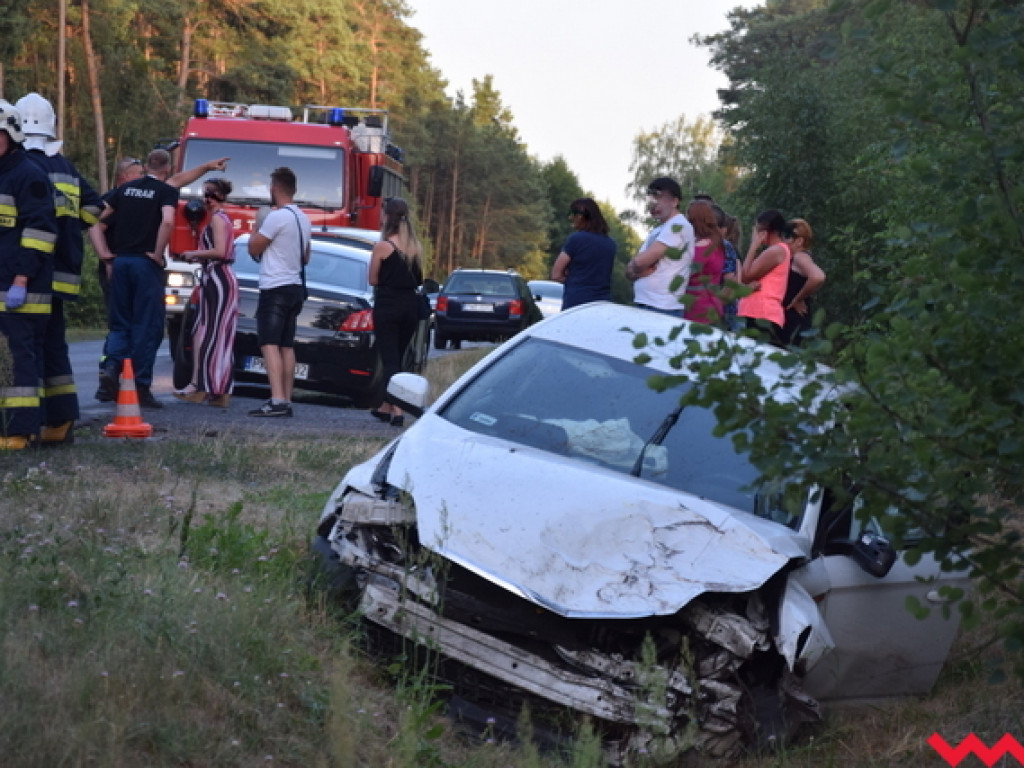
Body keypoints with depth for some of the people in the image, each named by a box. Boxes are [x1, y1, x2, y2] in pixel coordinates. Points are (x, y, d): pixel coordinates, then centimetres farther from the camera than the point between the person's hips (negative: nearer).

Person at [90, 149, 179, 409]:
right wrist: (157, 254, -11)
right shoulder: (166, 191, -1)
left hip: (120, 261, 5)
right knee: (147, 326, 1)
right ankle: (141, 386, 1)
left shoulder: (125, 189, 14)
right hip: (146, 263, -5)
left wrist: (104, 252, 10)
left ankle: (112, 365, -10)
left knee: (121, 322, 14)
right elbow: (167, 222, -21)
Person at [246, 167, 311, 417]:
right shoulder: (303, 219, 14)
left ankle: (277, 400, -24)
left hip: (275, 288, -9)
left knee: (269, 344, -13)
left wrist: (256, 228, 8)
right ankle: (286, 401, 12)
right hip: (296, 287, 9)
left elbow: (254, 248, -8)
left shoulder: (277, 216, -14)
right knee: (287, 346, 12)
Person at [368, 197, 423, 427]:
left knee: (389, 359, -3)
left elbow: (373, 280, -5)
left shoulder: (382, 247, -10)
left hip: (387, 305, -5)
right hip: (410, 305, 5)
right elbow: (419, 279, 10)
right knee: (397, 357, 16)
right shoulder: (415, 247, 4)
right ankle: (386, 406, 26)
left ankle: (396, 409, -14)